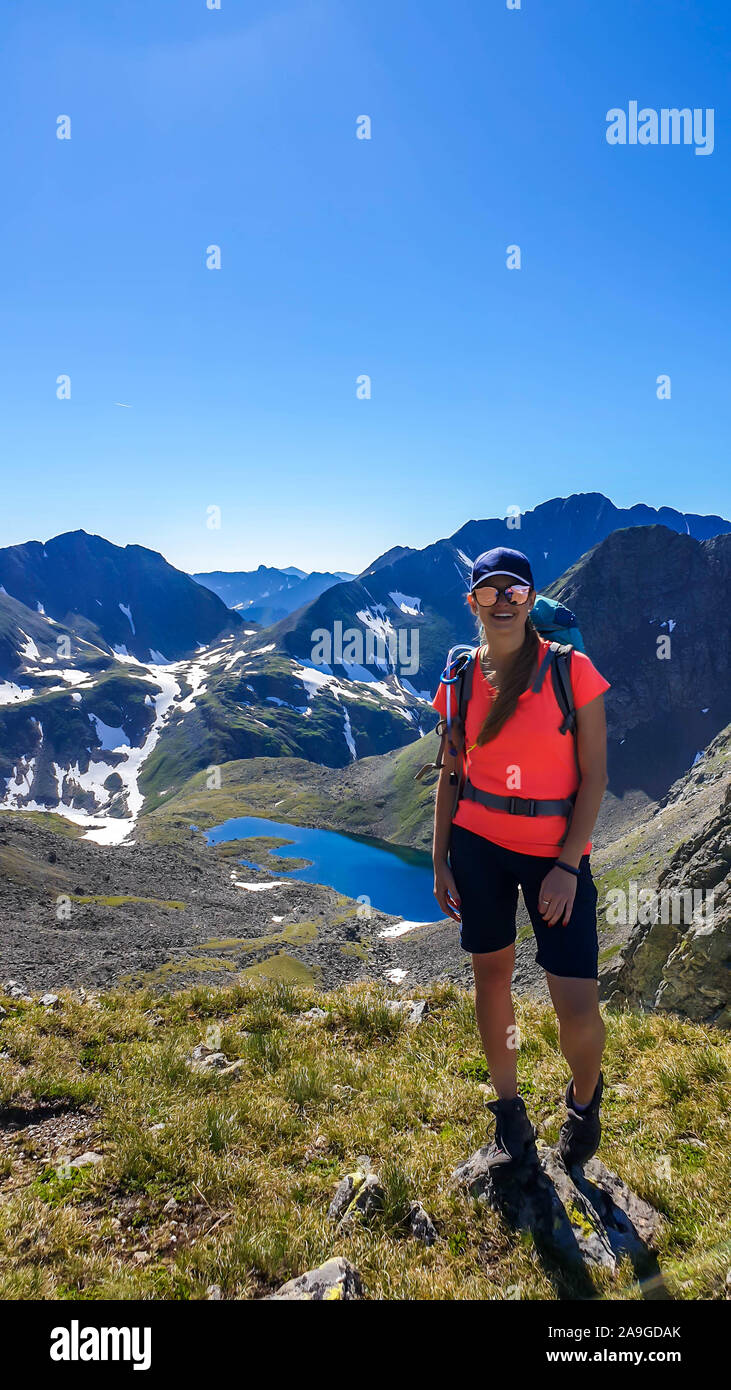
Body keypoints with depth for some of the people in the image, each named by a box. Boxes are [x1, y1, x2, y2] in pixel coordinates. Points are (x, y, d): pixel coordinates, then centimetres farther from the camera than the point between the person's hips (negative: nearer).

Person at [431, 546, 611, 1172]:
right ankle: (511, 1115, 35)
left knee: (578, 1004, -5)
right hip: (477, 845, 3)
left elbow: (594, 775, -7)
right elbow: (450, 774, 8)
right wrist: (440, 861, 6)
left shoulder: (572, 669, -7)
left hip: (555, 852, -3)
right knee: (491, 977, 12)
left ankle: (584, 1098, 30)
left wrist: (568, 865, -13)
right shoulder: (460, 680, 3)